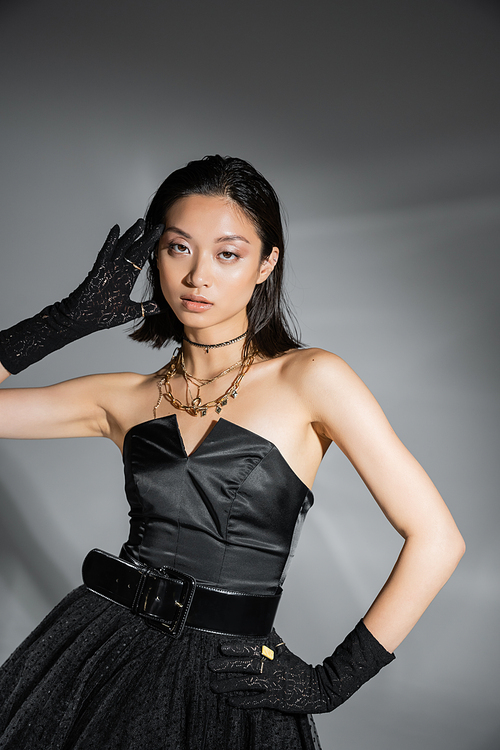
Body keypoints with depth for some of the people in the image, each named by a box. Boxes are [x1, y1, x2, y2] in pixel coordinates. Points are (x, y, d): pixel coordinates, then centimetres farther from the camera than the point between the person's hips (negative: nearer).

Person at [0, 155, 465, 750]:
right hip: (104, 650, 4)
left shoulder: (308, 379, -8)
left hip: (226, 679, -3)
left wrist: (334, 680, -8)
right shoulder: (125, 399, 4)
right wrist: (72, 317, -4)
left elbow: (436, 540, -11)